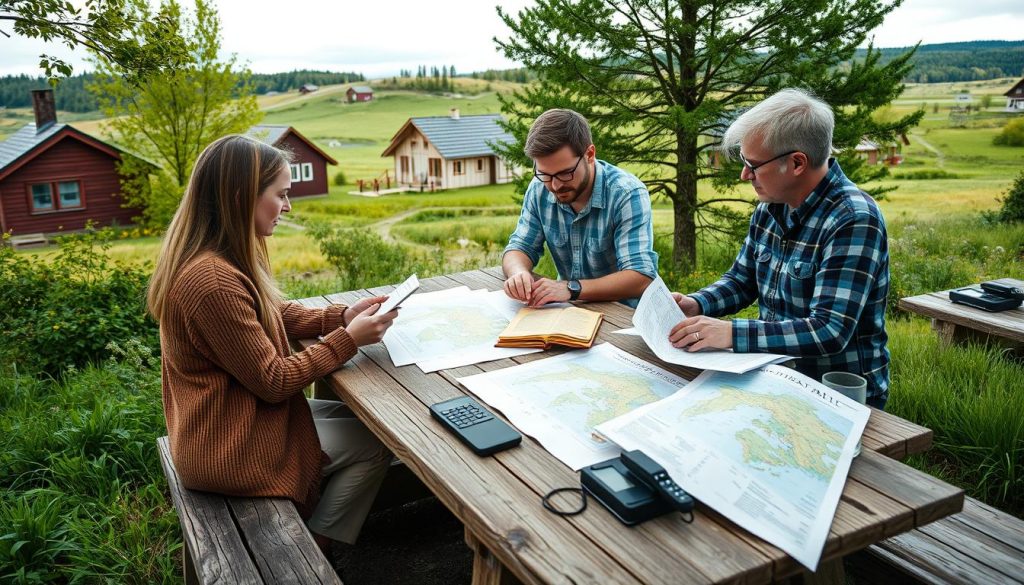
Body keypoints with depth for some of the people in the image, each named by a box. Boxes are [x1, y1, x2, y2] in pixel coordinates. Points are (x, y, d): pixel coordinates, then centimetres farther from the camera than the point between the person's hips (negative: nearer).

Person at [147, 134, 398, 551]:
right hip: (230, 449, -10)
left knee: (357, 415, 17)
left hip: (228, 421, 10)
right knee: (374, 444, 3)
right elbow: (272, 382, -25)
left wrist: (341, 316, -3)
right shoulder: (214, 280, -32)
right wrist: (348, 340, -17)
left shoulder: (214, 258, 0)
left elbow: (274, 315, 12)